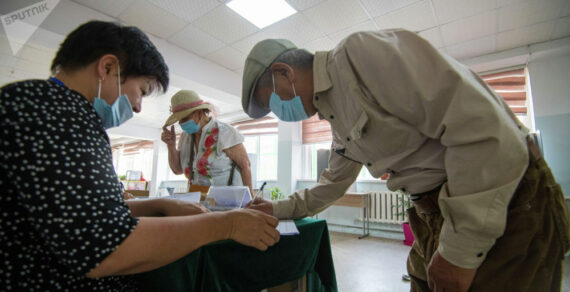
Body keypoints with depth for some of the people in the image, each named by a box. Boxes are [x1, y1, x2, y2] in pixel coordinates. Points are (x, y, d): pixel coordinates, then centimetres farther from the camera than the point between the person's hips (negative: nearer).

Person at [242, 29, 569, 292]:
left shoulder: (363, 52, -19)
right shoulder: (336, 114, 10)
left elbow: (485, 130, -25)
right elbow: (334, 182, 23)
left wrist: (459, 252, -19)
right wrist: (280, 208, 25)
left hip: (508, 204, -8)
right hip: (435, 215, 8)